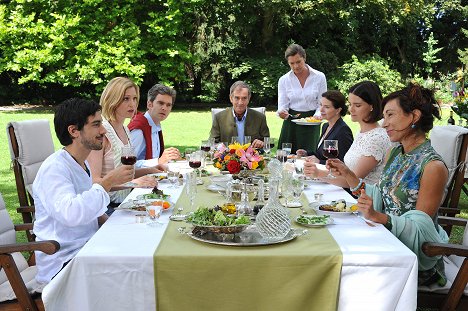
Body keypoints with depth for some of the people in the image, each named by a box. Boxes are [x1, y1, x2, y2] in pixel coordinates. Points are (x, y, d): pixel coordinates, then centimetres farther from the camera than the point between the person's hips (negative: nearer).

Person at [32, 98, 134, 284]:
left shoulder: (82, 163, 12)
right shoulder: (53, 168, -18)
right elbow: (71, 214, -35)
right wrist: (108, 181, -30)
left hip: (88, 247, 9)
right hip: (63, 262, -9)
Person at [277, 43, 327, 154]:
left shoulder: (319, 77, -2)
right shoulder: (284, 80, 1)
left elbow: (322, 104, 1)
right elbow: (282, 105, -1)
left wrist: (317, 116, -17)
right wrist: (282, 113, -23)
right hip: (291, 123, 1)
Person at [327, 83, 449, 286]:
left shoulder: (433, 167, -18)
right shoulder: (394, 153, 6)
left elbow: (419, 227, -17)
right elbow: (379, 199, 6)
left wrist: (377, 216, -31)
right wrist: (347, 174, -2)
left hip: (415, 260, -6)